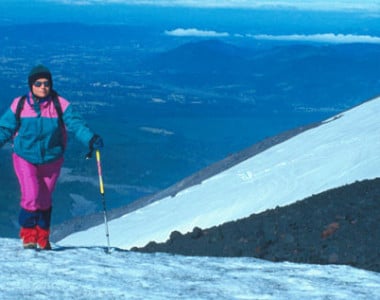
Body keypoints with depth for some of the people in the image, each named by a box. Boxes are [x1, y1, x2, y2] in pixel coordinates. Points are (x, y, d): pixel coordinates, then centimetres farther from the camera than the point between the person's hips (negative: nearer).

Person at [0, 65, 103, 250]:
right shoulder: (19, 105, -6)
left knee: (45, 201, 11)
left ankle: (42, 238, 29)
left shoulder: (61, 105, -8)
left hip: (51, 160, 1)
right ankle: (28, 235, 2)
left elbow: (75, 124, -16)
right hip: (25, 159, -1)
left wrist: (90, 139, -31)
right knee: (31, 196, -16)